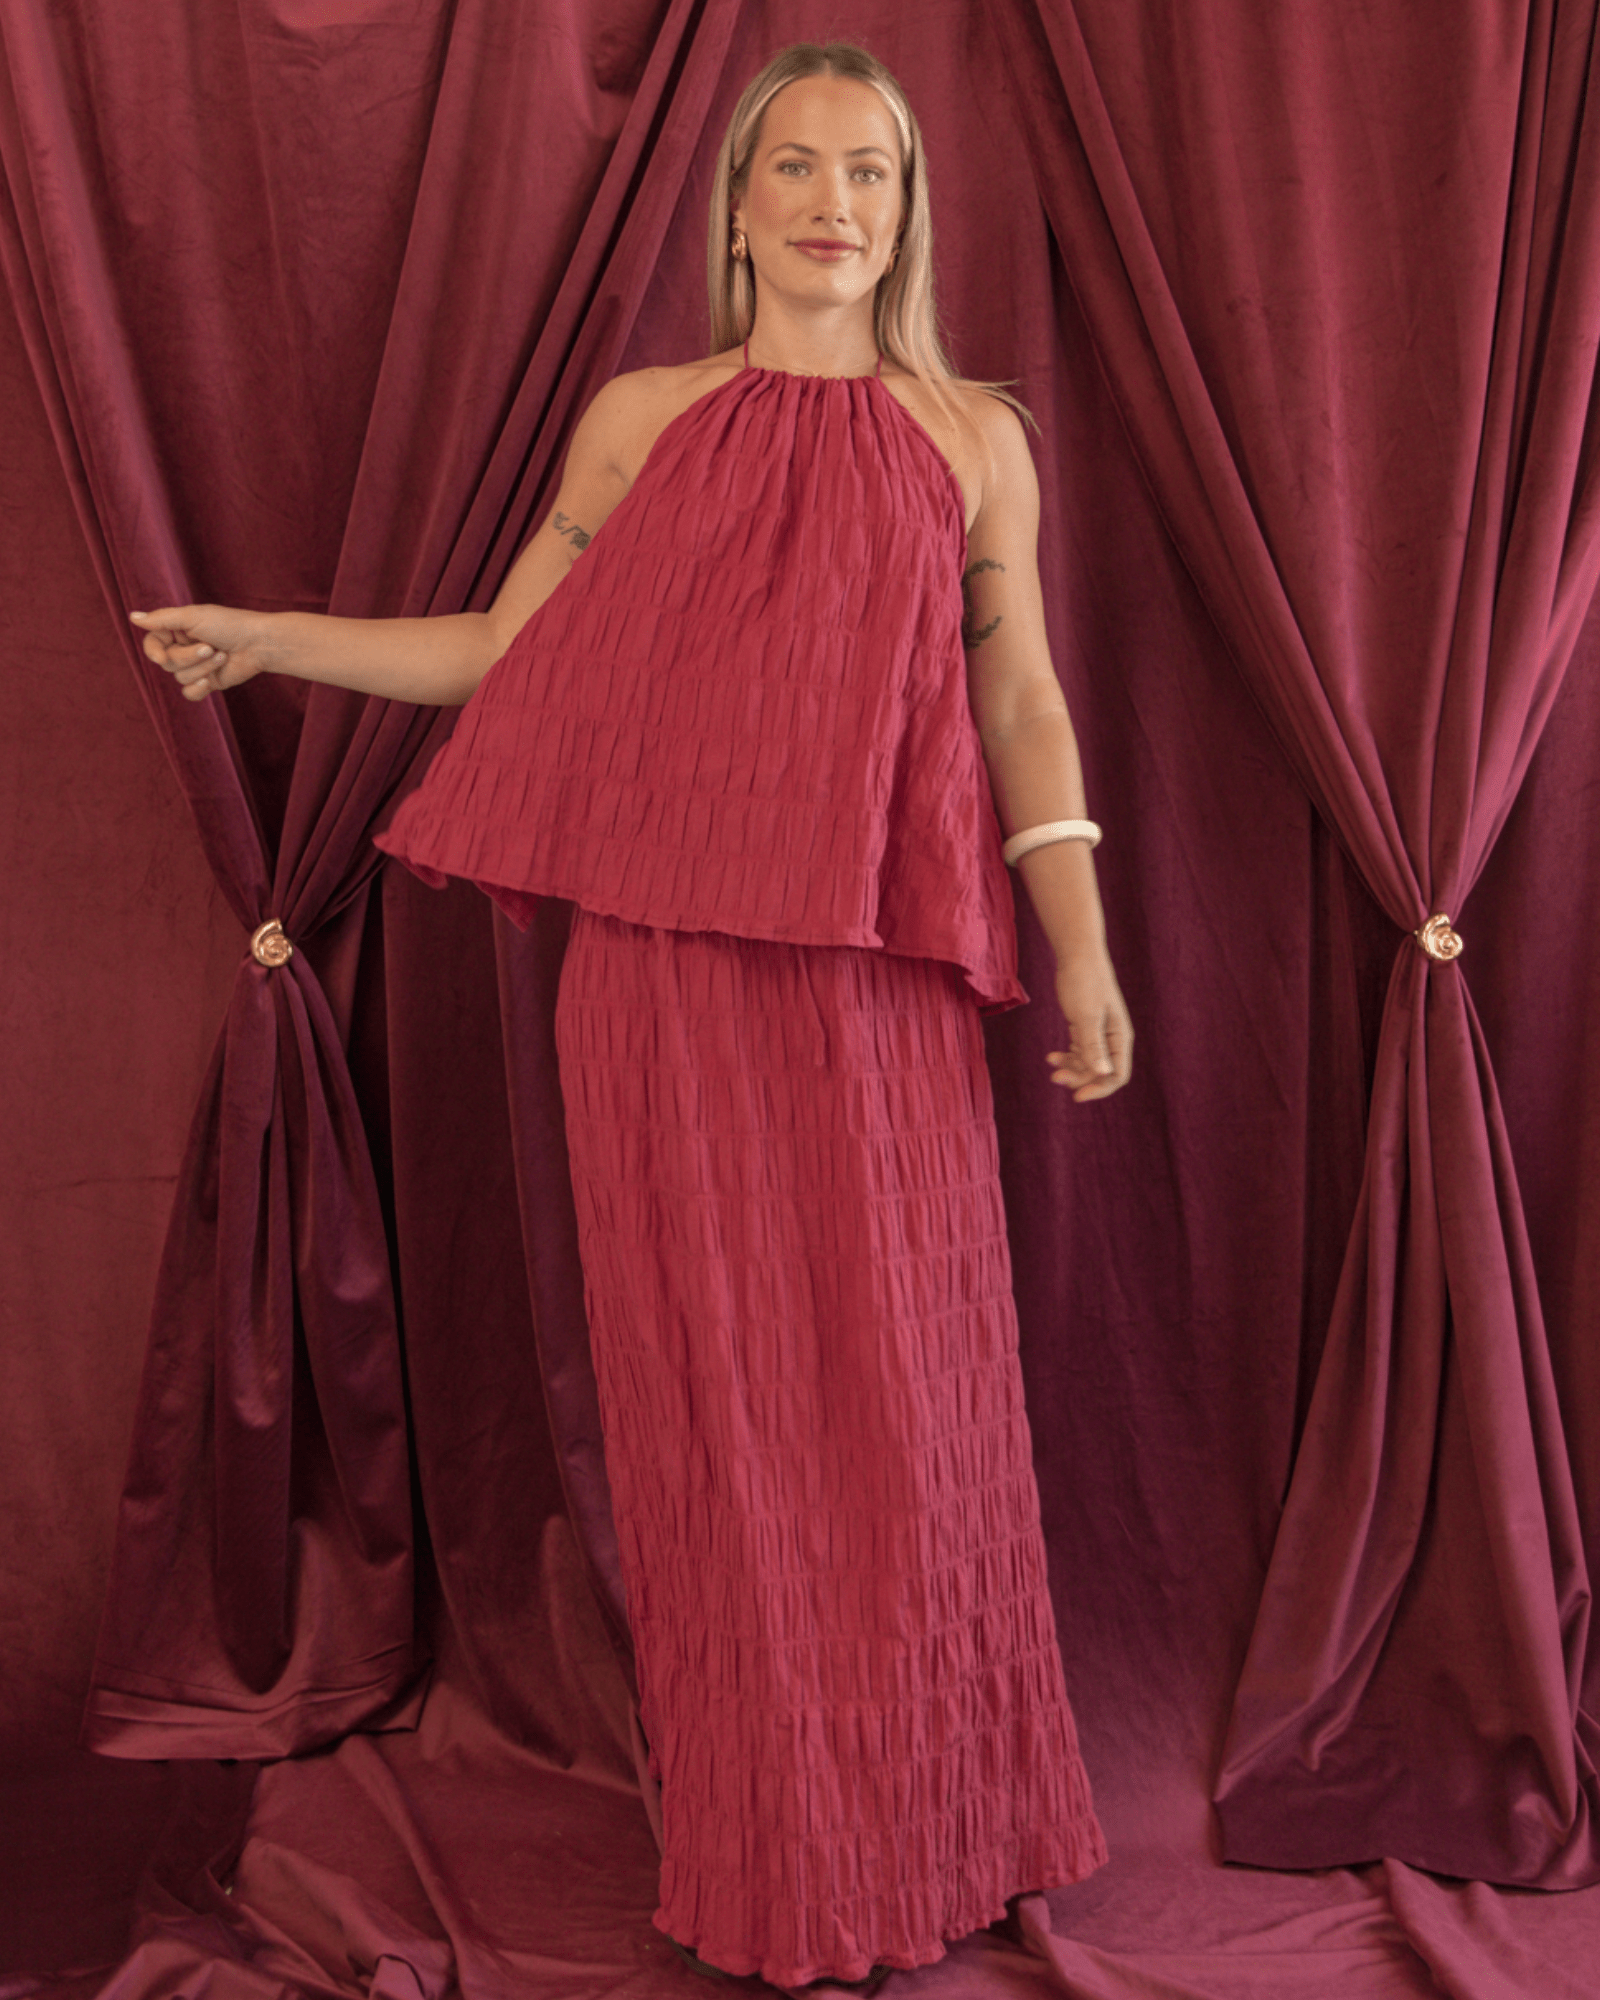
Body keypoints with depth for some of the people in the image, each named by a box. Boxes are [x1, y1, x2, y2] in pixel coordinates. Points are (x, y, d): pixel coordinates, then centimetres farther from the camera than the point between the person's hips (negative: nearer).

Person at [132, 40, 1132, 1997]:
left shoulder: (970, 434, 10)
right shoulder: (641, 418, 10)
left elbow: (1022, 700, 9)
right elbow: (508, 653, 13)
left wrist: (1081, 939, 1)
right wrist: (265, 638, 14)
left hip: (878, 985, 0)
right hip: (665, 970, 0)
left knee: (901, 1377, 4)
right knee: (713, 1384, 6)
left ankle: (932, 1827, 27)